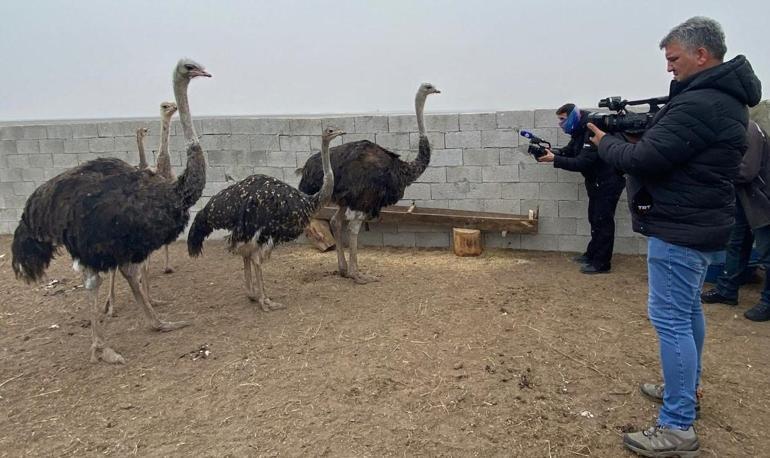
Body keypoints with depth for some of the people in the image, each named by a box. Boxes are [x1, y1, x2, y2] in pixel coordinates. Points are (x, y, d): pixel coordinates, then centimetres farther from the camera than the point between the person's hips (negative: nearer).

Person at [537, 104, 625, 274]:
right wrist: (550, 153, -12)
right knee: (594, 219, 16)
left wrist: (554, 160, -30)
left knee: (603, 221, -5)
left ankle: (602, 263, 1)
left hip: (608, 183, -9)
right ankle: (592, 254, 28)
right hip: (596, 182, 10)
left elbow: (582, 163, -31)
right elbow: (567, 152, 7)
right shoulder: (579, 132, 5)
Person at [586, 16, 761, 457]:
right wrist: (638, 131, 0)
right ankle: (686, 388, 38)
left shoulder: (697, 104, -22)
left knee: (670, 319, -7)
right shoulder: (724, 97, 12)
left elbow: (643, 159, -23)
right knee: (688, 309, 21)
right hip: (702, 224, 11)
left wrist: (605, 142, -7)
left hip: (680, 229, -11)